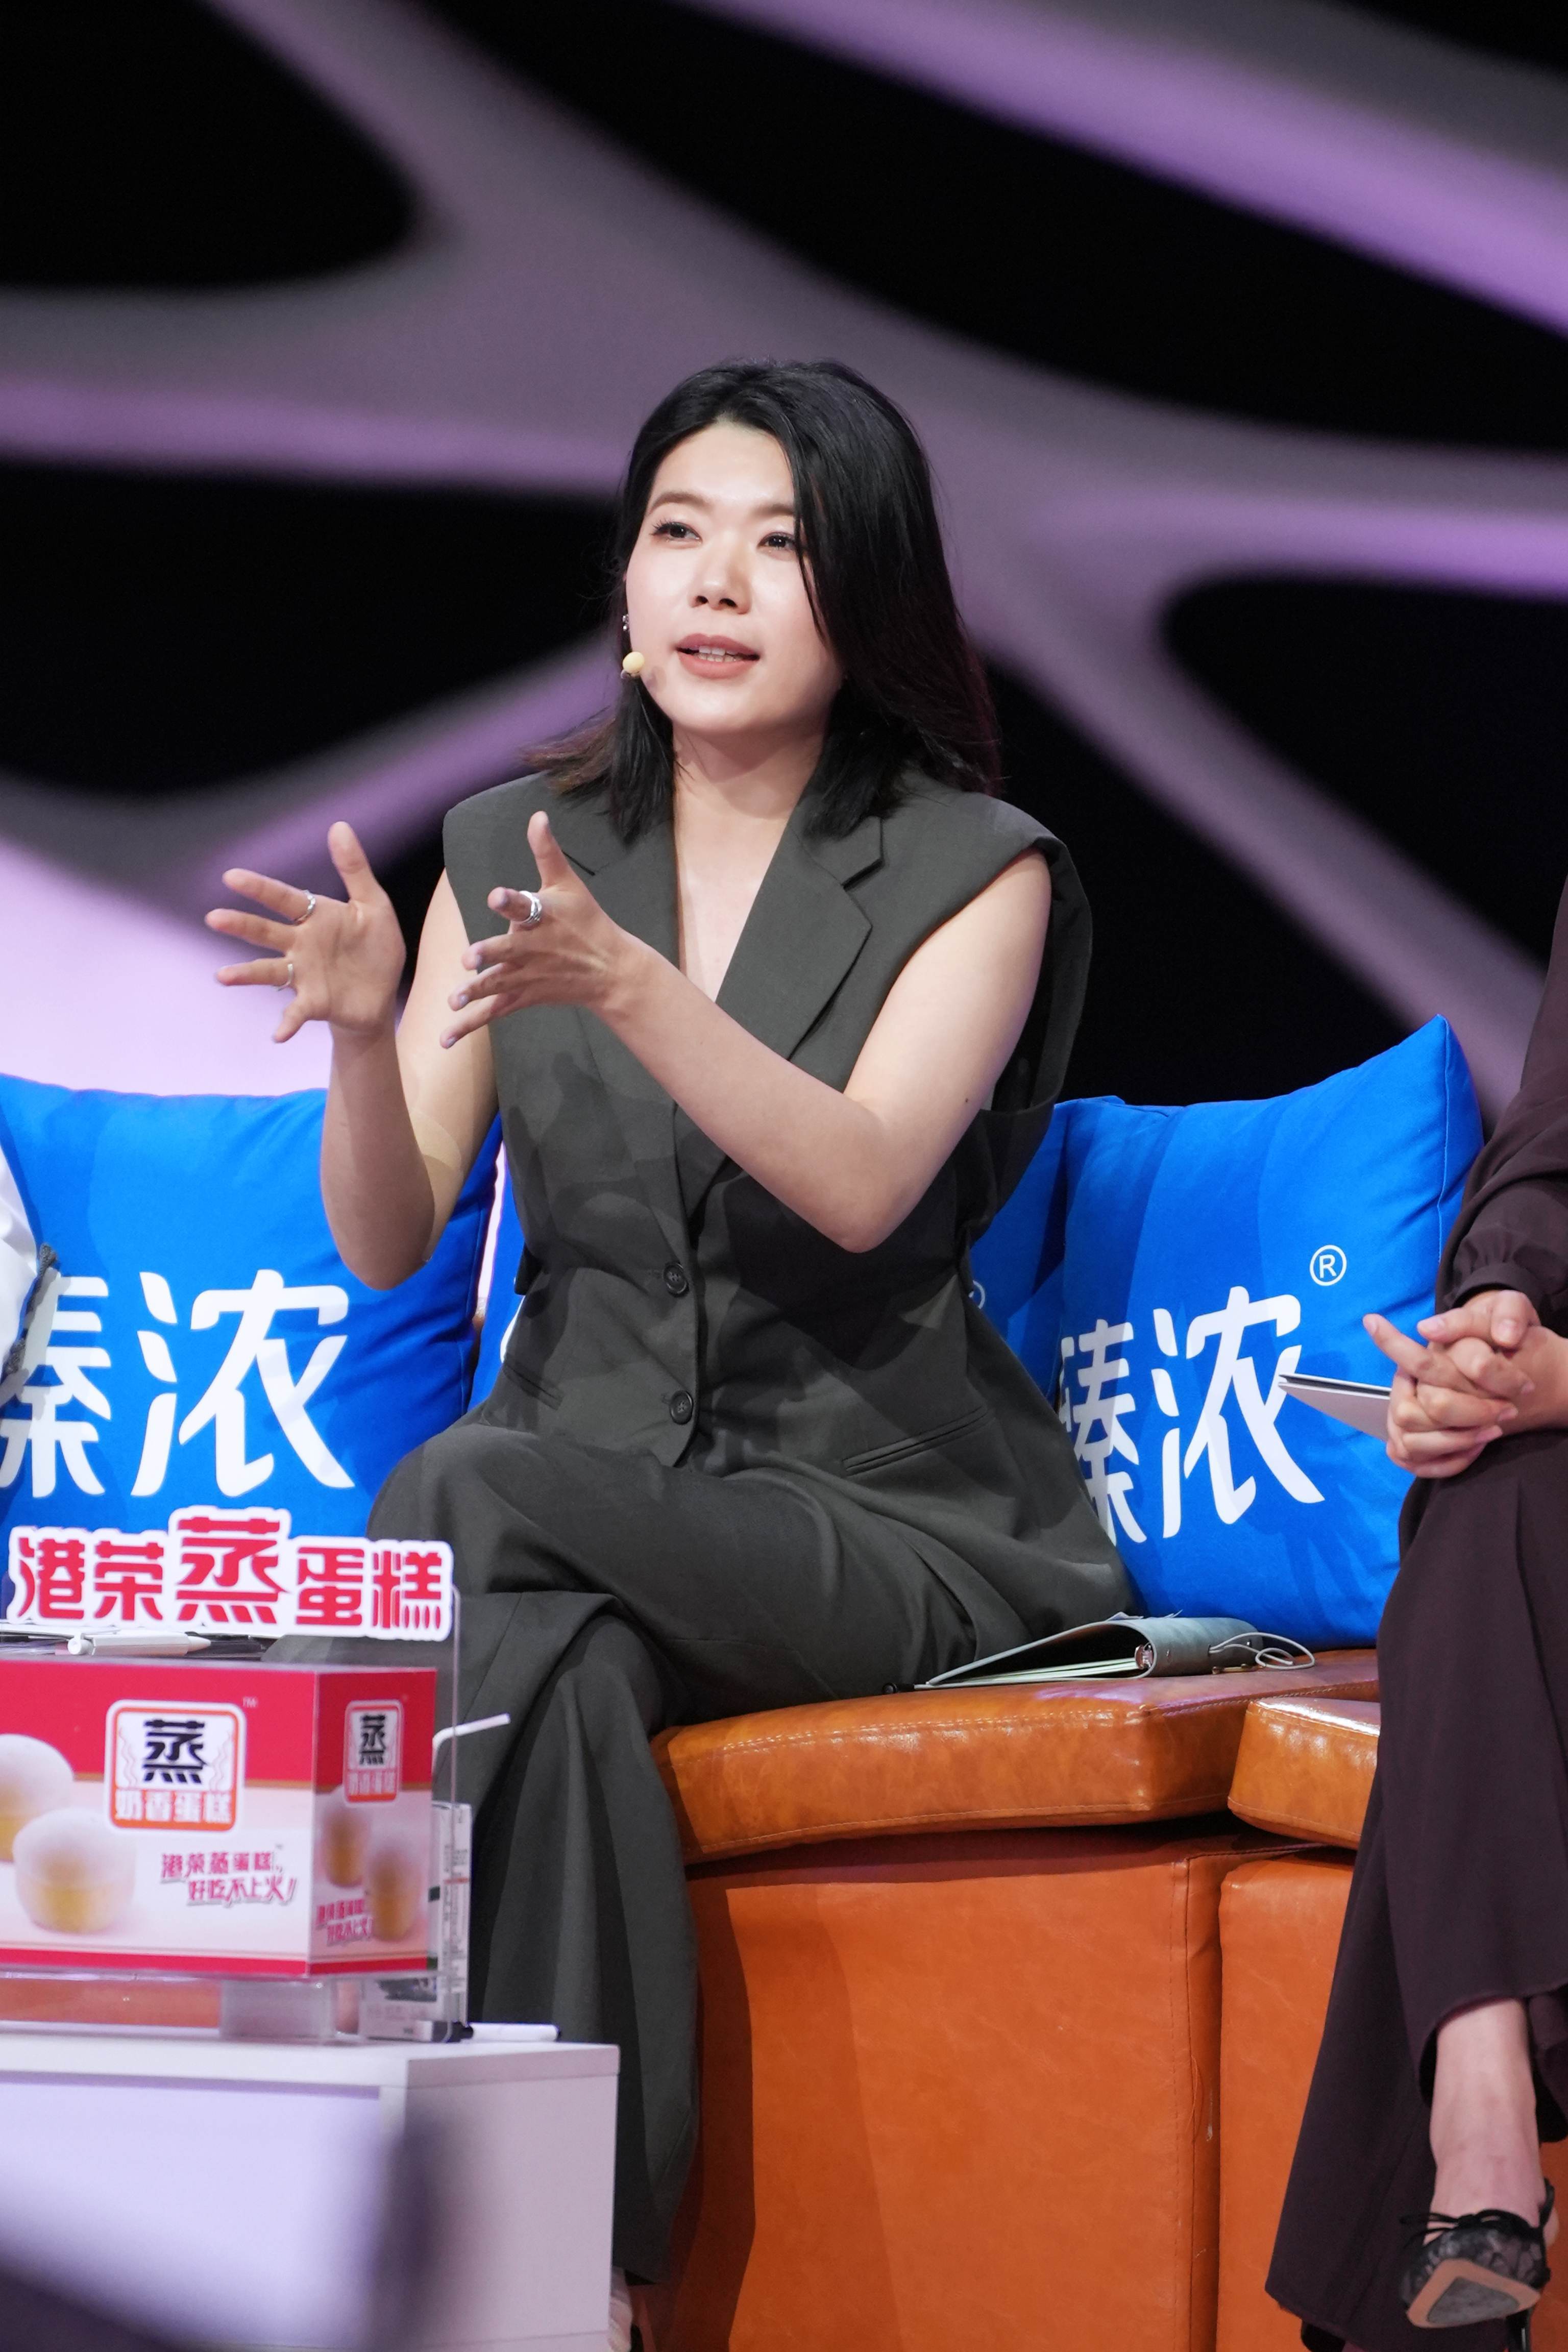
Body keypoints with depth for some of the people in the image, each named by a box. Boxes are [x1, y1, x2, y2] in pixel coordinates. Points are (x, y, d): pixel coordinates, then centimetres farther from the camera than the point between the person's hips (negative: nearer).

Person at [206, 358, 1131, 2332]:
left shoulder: (975, 871, 0)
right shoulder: (510, 851, 10)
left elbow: (862, 1185, -18)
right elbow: (386, 1245, 3)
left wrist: (627, 988, -33)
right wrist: (364, 1028, -18)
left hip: (880, 1518, -3)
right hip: (583, 1474, 3)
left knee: (469, 1494, -31)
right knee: (562, 1663, -35)